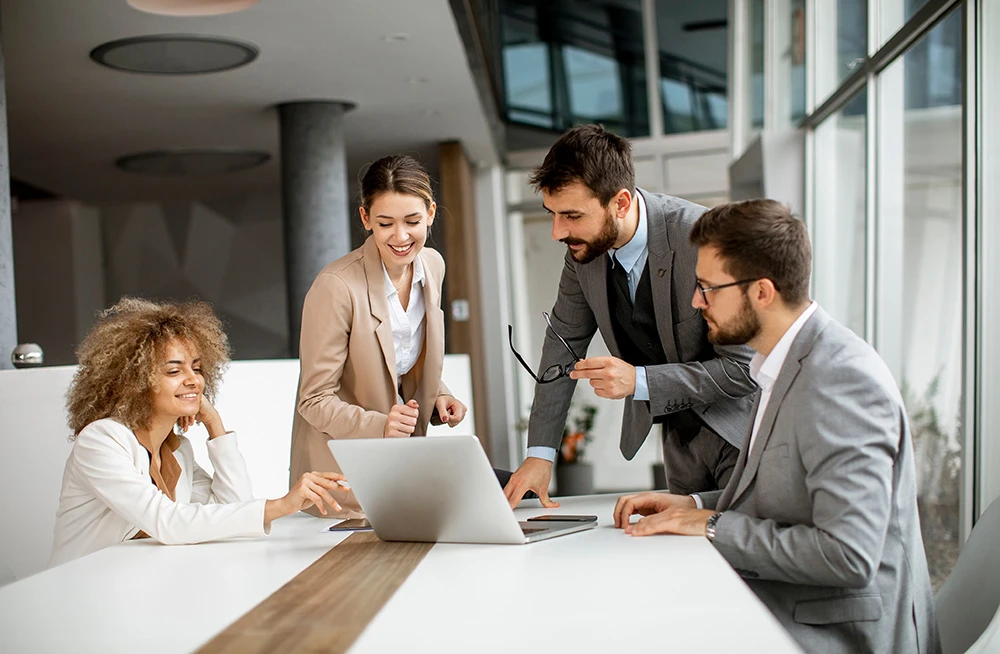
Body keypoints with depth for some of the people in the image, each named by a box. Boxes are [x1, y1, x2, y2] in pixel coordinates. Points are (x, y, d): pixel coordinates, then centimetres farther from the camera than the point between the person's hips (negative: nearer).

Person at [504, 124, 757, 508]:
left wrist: (639, 381, -30)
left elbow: (746, 367, -24)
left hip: (743, 432, -5)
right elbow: (564, 339, 3)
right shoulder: (586, 246, -9)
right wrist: (540, 453, -1)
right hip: (679, 431, 6)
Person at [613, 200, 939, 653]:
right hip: (783, 613, 9)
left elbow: (848, 556, -27)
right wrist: (693, 506, 4)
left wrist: (713, 526, -18)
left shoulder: (841, 378, -22)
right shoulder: (788, 364, 9)